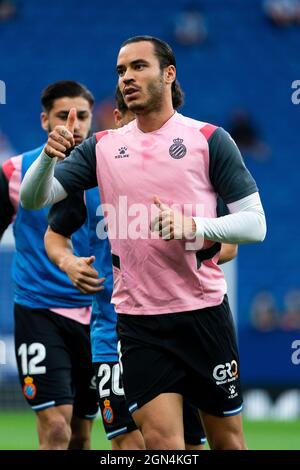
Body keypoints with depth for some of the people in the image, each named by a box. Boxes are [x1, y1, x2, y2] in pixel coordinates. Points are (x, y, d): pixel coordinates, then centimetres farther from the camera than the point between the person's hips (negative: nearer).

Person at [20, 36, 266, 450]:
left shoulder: (210, 140, -2)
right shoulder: (103, 147, 7)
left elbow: (254, 223, -5)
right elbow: (32, 199, 2)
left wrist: (193, 226, -23)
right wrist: (49, 156, -19)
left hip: (204, 311, -2)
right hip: (138, 319, 2)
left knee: (227, 438, 5)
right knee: (161, 438, -9)